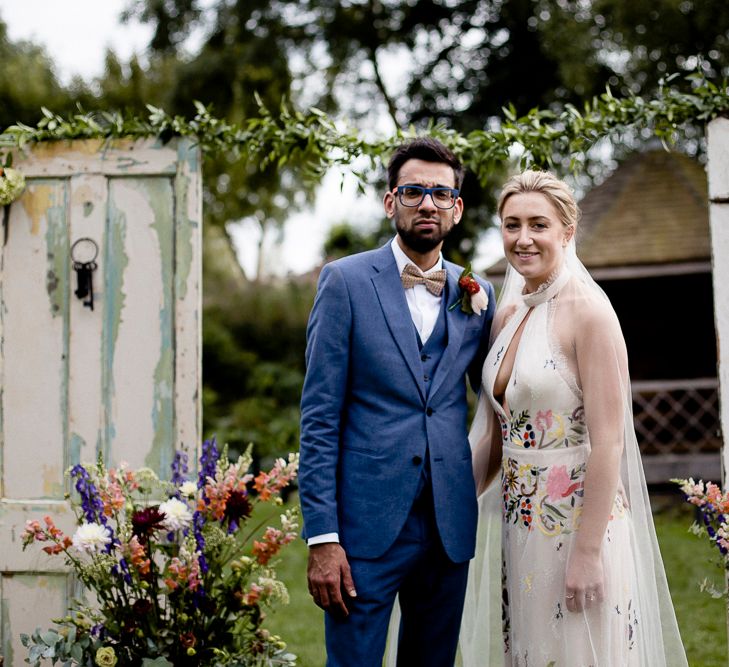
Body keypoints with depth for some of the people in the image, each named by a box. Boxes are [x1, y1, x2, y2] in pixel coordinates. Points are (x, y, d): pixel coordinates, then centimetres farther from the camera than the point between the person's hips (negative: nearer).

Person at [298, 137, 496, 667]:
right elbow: (320, 417, -6)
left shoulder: (477, 295, 8)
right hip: (367, 523, -4)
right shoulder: (346, 281, -3)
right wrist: (322, 537, -12)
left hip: (450, 525, 4)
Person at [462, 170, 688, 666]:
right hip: (521, 520, 7)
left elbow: (608, 440, -17)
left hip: (580, 517, -7)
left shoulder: (587, 309, -14)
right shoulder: (507, 314, 8)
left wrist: (588, 552, -20)